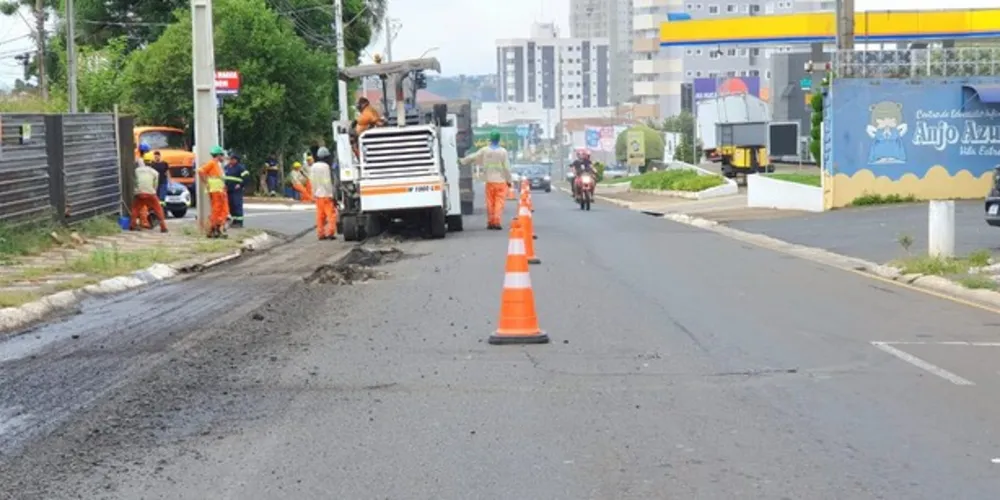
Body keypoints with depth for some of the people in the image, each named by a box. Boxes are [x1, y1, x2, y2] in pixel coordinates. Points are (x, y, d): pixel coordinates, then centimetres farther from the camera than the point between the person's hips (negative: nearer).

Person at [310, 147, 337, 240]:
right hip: (326, 195, -8)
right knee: (331, 214, -3)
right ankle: (330, 233, -9)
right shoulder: (325, 166, -15)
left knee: (320, 215, 10)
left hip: (318, 194, 8)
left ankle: (320, 233, 11)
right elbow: (327, 182, -17)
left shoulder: (313, 167, 8)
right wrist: (331, 194, -13)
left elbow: (313, 181, 12)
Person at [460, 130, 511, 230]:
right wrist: (509, 180, 4)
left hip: (489, 181, 2)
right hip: (501, 181, -2)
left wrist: (462, 161, 25)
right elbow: (507, 168, -6)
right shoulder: (503, 151, -6)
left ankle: (490, 222, 12)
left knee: (490, 202, 9)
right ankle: (496, 221, -10)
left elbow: (472, 157, 8)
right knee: (499, 202, -1)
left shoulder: (485, 150, 0)